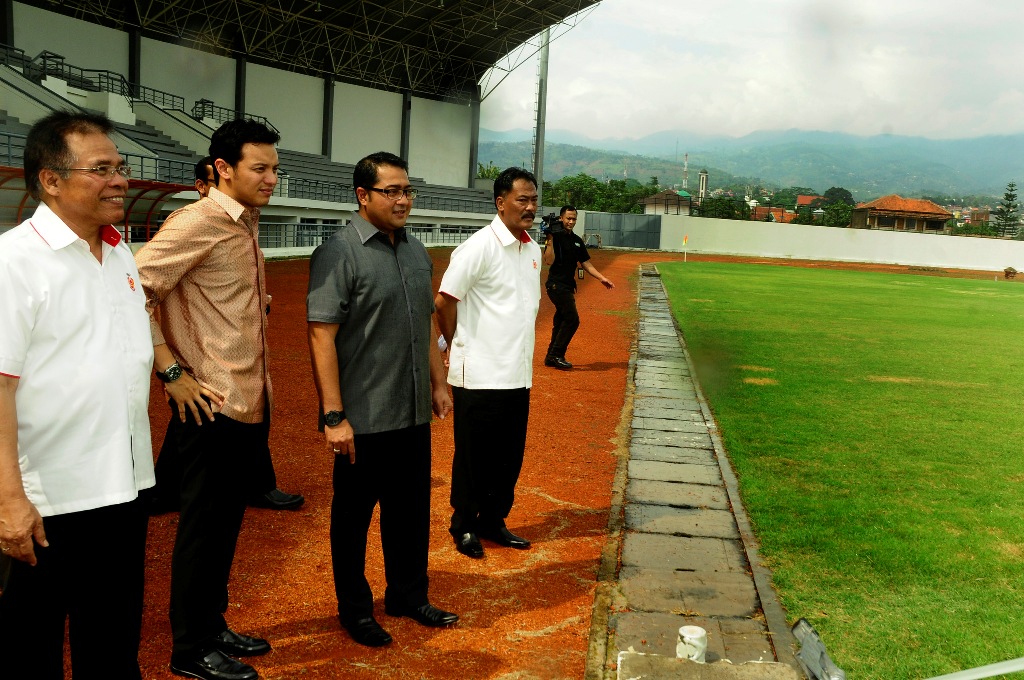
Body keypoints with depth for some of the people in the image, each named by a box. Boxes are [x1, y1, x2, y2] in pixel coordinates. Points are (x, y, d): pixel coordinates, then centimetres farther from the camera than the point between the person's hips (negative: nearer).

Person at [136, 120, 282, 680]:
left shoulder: (246, 225, 11)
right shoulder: (196, 223, -15)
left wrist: (259, 386, 14)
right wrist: (172, 371, -19)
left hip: (251, 403, 8)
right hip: (212, 406, -8)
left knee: (227, 523, 17)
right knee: (204, 528, 4)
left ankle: (213, 628, 32)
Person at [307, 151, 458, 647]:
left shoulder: (416, 252, 10)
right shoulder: (339, 253, -13)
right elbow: (321, 335, -17)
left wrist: (438, 384, 15)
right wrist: (334, 416, -21)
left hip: (413, 415, 7)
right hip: (364, 421, -7)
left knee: (411, 510, 18)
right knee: (353, 516, 10)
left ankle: (408, 596, 36)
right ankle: (355, 611, 26)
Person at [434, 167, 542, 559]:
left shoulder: (533, 250, 9)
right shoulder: (480, 247, -14)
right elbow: (444, 301, -12)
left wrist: (520, 355, 13)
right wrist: (455, 345, 1)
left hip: (518, 375, 7)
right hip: (480, 376, -7)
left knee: (510, 457, 15)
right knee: (474, 457, 6)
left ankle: (493, 521, 30)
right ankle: (464, 527, 21)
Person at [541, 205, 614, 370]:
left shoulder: (577, 241, 14)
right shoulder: (555, 237, -9)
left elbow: (586, 264, 16)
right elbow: (549, 260, -20)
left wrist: (601, 278, 7)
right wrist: (550, 239, -26)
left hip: (568, 287, 8)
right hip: (556, 285, -8)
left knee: (561, 321, 10)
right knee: (572, 319, -13)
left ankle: (551, 357, 16)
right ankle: (556, 355, -6)